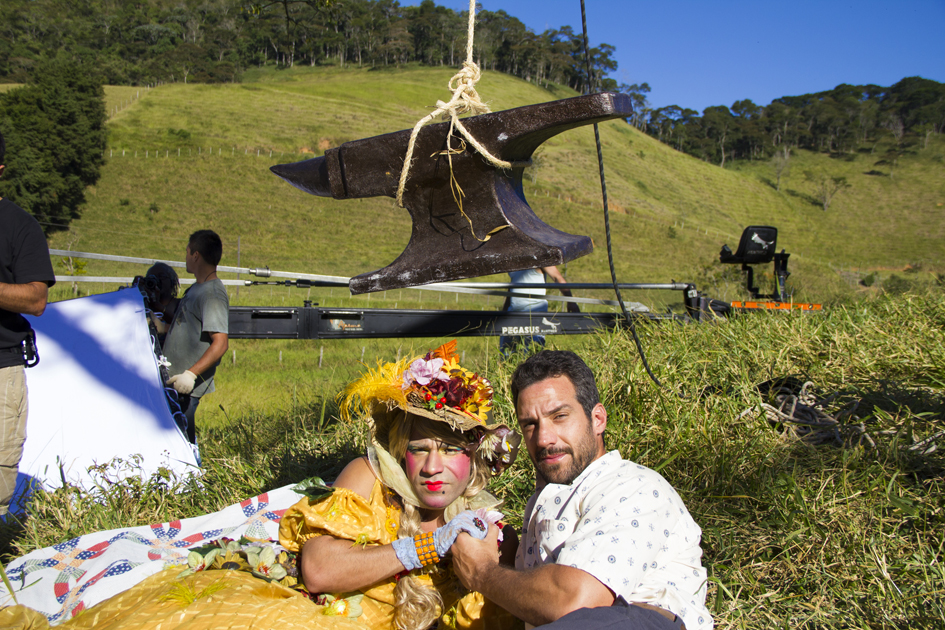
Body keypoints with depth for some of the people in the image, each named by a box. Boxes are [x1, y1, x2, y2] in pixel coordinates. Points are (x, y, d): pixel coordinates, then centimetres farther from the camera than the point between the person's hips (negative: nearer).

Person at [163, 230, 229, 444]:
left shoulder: (213, 294, -16)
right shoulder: (196, 288, 16)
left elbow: (220, 343, -24)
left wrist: (191, 374, -30)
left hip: (187, 386, -10)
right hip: (173, 379, 10)